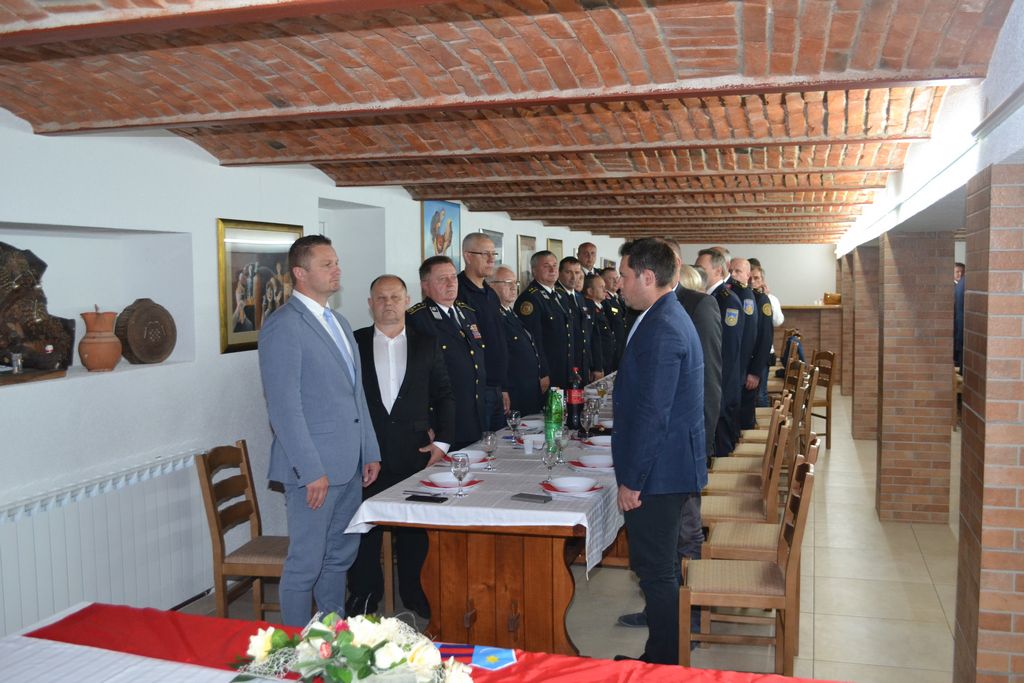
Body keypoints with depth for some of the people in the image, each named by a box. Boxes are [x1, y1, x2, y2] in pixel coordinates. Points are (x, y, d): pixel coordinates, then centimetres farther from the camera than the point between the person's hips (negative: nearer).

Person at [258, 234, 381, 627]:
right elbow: (284, 407, -18)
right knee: (306, 564, 2)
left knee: (340, 556, 18)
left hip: (349, 464, 9)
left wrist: (370, 451, 15)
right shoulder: (283, 326, -13)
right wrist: (312, 470, -19)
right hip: (314, 468, -9)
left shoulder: (339, 324, 16)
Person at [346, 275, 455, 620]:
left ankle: (415, 593, 24)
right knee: (365, 528, 6)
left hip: (415, 452, 1)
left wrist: (442, 441, 0)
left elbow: (444, 395, 9)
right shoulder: (354, 343, 4)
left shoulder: (427, 344, 8)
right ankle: (364, 595, 23)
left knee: (415, 528, 7)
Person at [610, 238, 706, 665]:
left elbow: (651, 414, -23)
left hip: (658, 472, -10)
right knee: (657, 566, 18)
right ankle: (662, 654, 31)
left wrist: (631, 481, -19)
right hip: (671, 468, 10)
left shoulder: (661, 329, -21)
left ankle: (664, 663, 15)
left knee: (656, 572, 2)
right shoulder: (670, 317, 12)